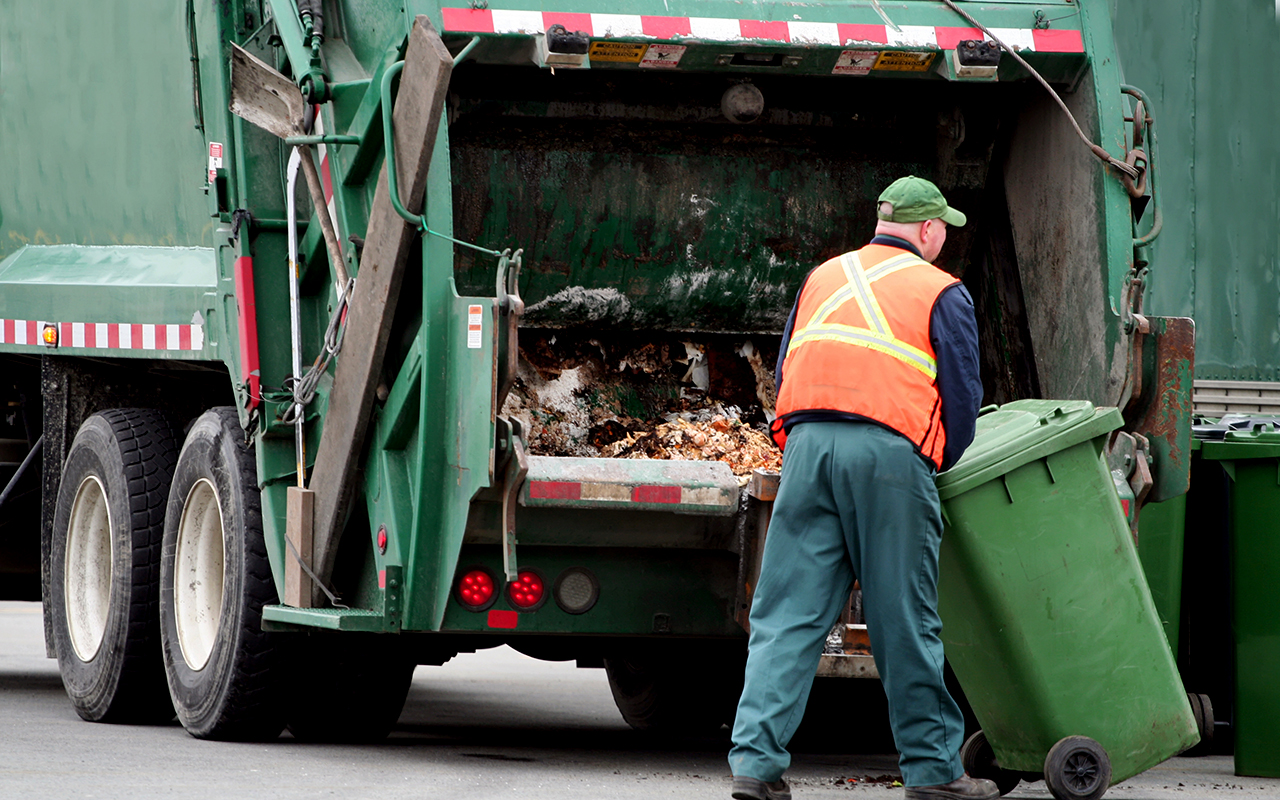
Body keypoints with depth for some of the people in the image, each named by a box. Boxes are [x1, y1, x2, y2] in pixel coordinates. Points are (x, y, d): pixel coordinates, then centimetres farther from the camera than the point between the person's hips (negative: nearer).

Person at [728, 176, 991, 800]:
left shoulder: (823, 278, 22)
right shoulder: (940, 292, 8)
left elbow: (786, 372, 23)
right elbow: (962, 394, 3)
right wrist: (939, 464, 17)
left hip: (807, 443, 4)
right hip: (890, 449, -4)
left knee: (787, 614, 2)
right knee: (903, 618, 3)